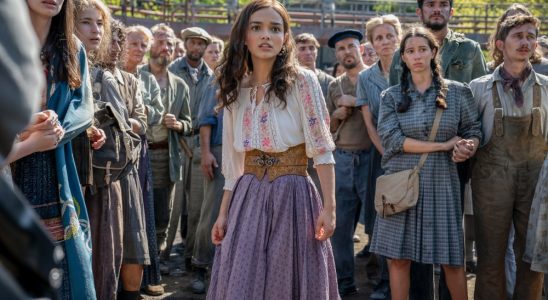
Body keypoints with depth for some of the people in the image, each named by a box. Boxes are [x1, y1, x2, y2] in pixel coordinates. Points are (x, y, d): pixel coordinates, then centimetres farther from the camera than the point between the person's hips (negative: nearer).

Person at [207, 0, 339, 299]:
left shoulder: (302, 81, -6)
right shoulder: (236, 89, 8)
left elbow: (321, 149, -9)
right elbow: (234, 163, 12)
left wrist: (329, 207, -15)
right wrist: (223, 213, 10)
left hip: (291, 197, -4)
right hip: (247, 200, 4)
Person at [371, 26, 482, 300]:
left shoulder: (458, 92, 5)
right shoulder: (392, 96, 3)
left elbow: (473, 131, 8)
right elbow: (392, 139, -8)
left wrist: (469, 146, -17)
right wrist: (444, 145, -12)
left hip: (441, 184, 0)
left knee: (451, 258, 5)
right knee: (398, 257, 2)